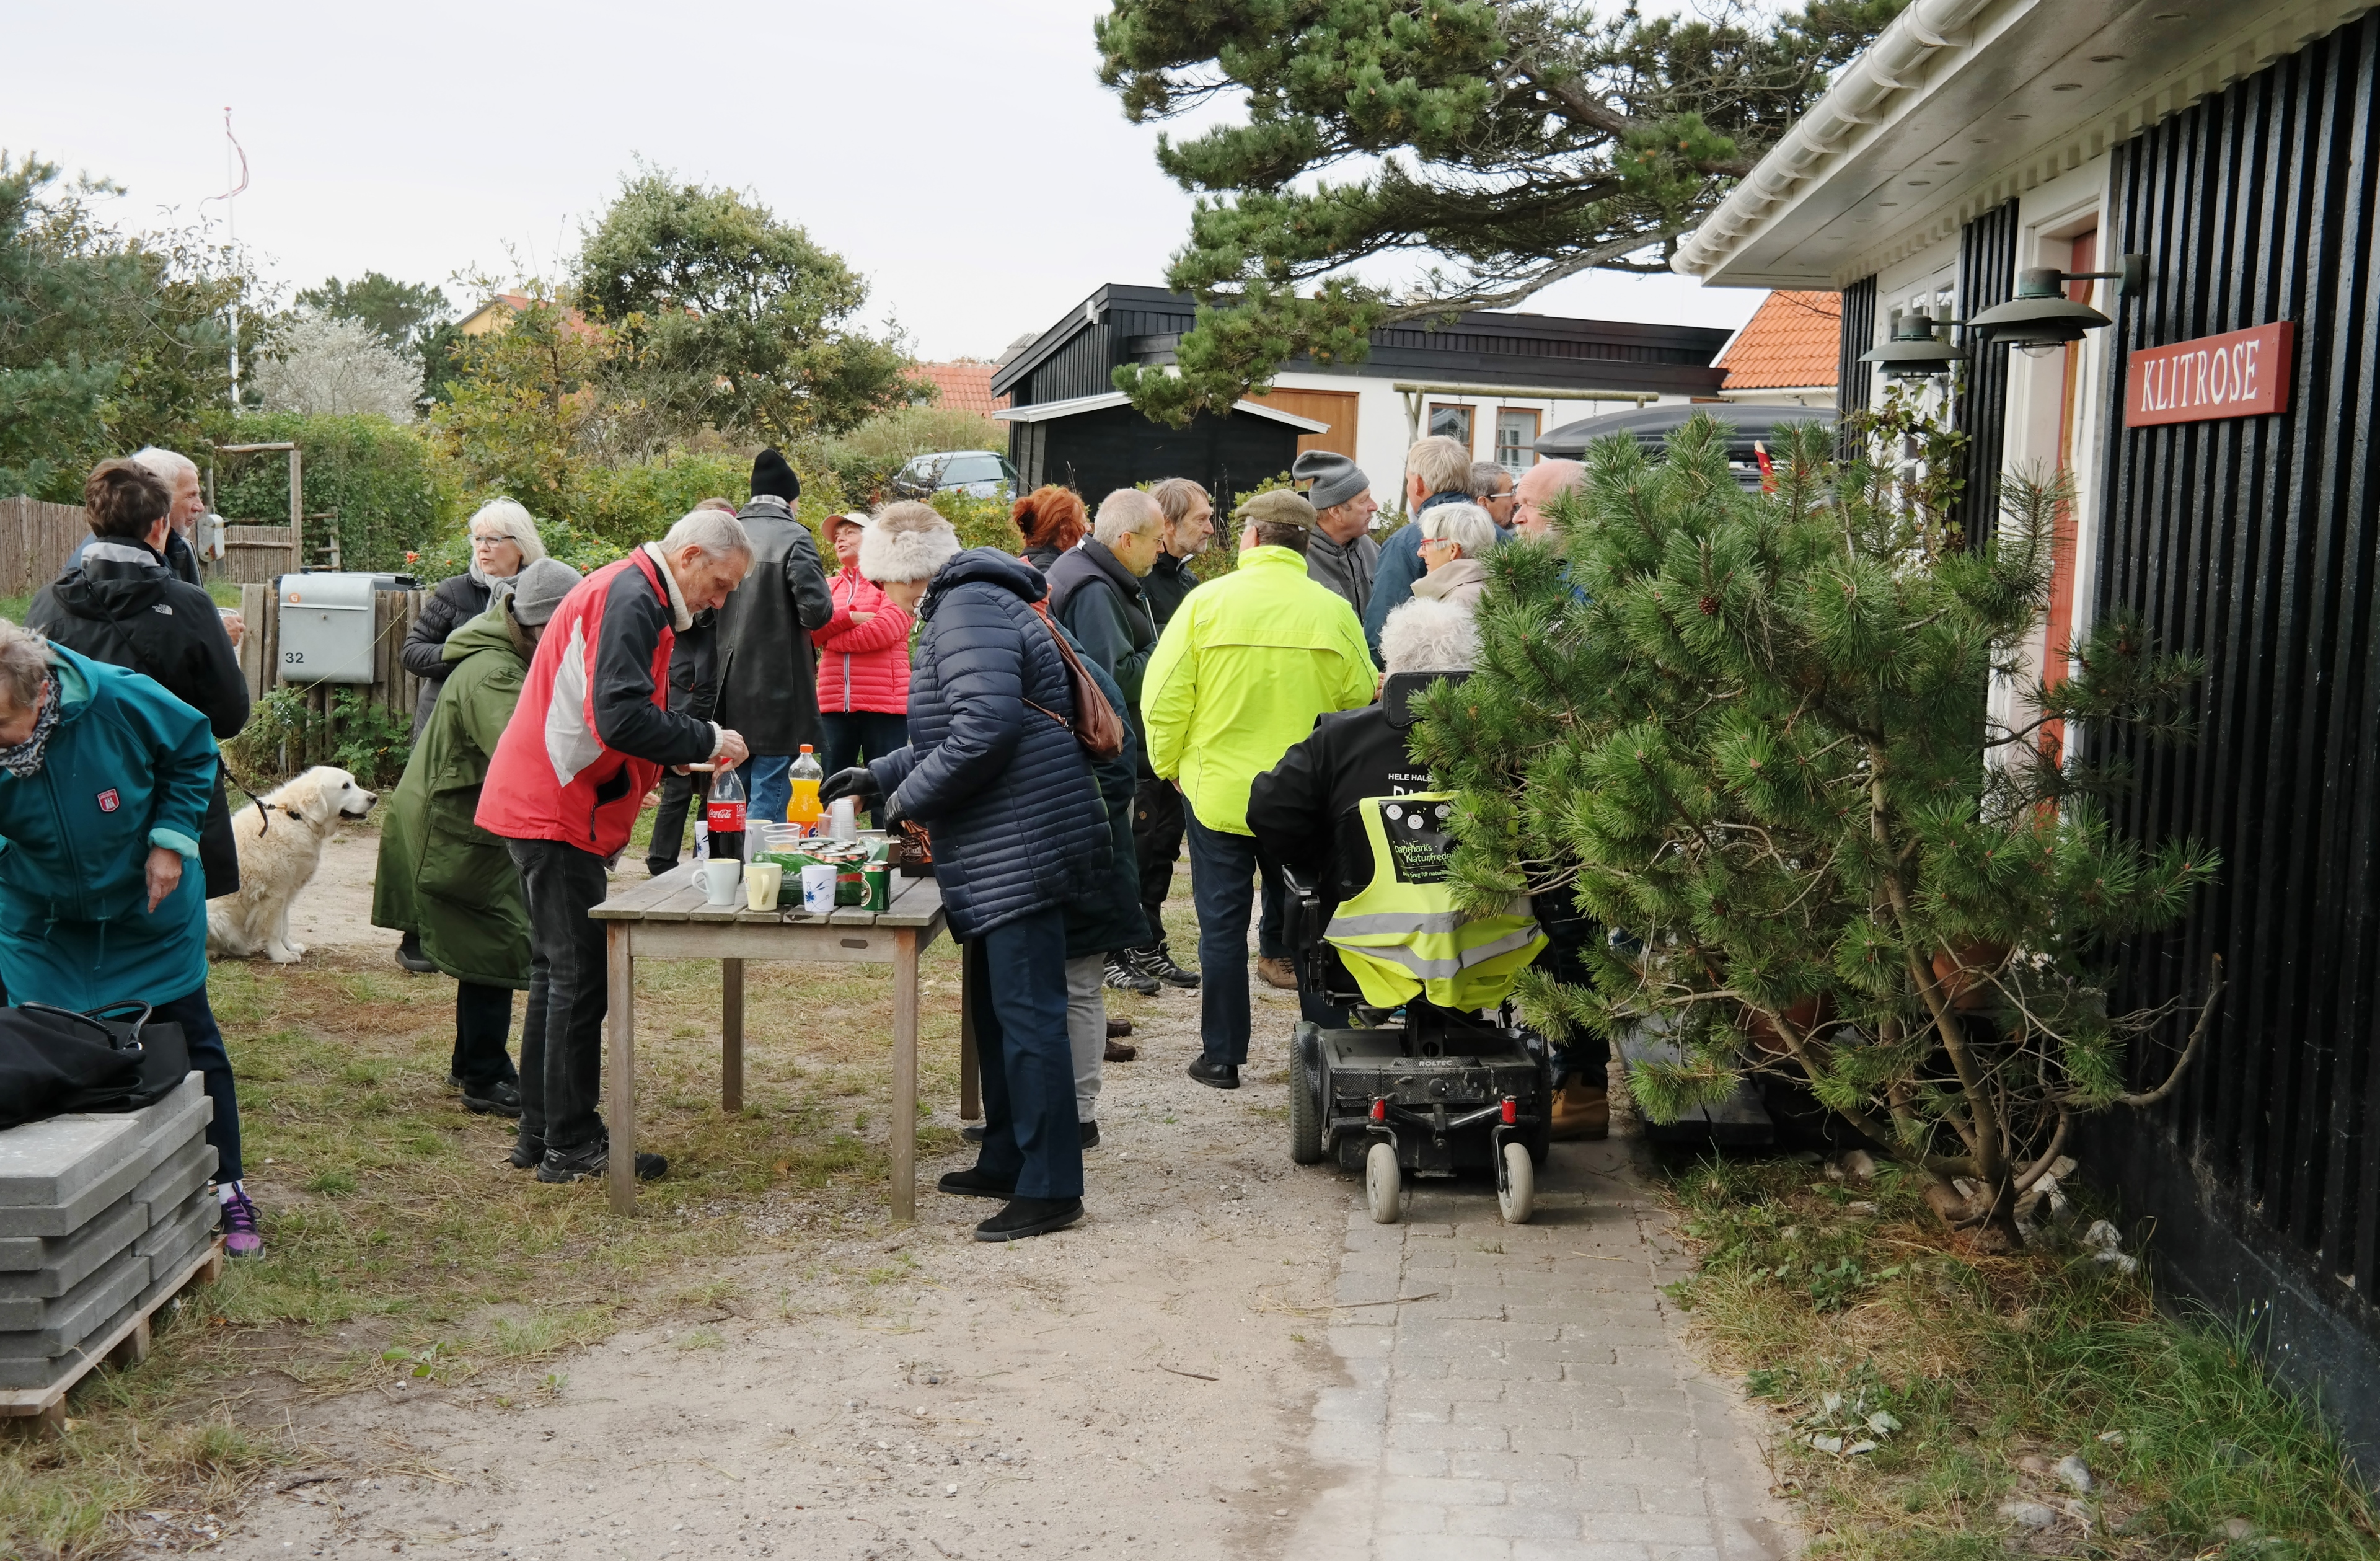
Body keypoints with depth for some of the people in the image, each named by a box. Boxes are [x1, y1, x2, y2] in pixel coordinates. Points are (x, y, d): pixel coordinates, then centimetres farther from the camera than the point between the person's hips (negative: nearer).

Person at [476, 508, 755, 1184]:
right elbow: (620, 716, -27)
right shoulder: (630, 601, -15)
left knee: (560, 973, 15)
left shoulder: (630, 596, 19)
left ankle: (541, 1134, 22)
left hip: (541, 806, 11)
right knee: (578, 978, -5)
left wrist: (684, 750, 9)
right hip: (556, 810, -11)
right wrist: (706, 741, -16)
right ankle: (572, 1147, 1)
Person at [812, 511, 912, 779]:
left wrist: (832, 639, -1)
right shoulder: (830, 586, 20)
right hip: (834, 704, 5)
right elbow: (812, 628, 5)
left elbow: (885, 629, -11)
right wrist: (851, 617, -11)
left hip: (884, 705, -5)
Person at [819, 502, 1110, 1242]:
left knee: (1026, 1012, -9)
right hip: (1005, 851, 11)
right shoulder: (966, 605, 21)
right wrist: (877, 777, 25)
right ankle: (1007, 1161, 28)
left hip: (1021, 848, -11)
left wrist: (911, 798, -14)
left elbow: (985, 725, -26)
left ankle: (1050, 1188, -5)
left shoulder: (967, 611, -13)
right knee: (997, 1005, 18)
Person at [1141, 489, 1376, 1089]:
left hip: (1218, 792, -1)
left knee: (1222, 926, 10)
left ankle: (1222, 1056, 15)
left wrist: (1170, 765, 6)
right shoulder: (1334, 612, -7)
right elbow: (1361, 703, -1)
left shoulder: (1207, 601, -9)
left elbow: (1164, 698, -8)